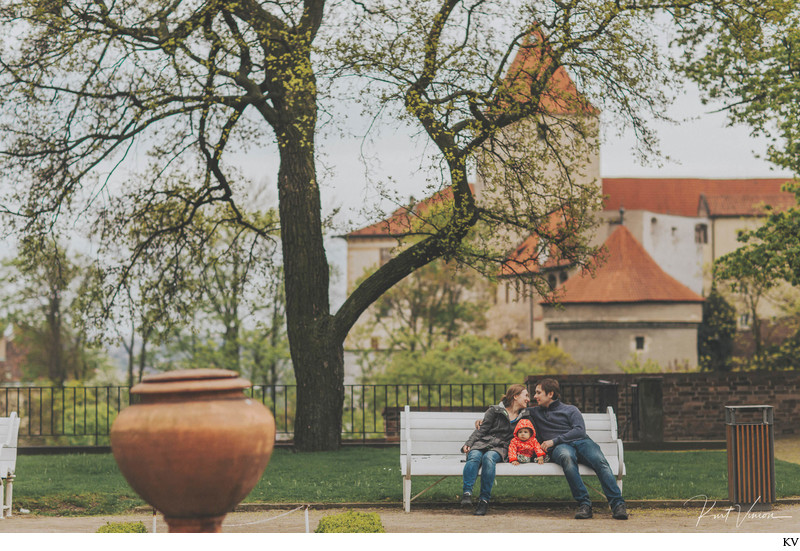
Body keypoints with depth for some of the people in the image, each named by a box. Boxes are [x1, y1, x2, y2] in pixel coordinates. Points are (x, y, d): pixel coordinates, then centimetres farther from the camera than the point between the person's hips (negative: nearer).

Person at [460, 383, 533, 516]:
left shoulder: (525, 416, 21)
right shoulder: (495, 411, 11)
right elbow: (481, 430, 6)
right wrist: (468, 444, -8)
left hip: (500, 448, 0)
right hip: (482, 443, 0)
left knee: (489, 457, -35)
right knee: (474, 456, -36)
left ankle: (484, 499, -38)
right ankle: (467, 493, -45)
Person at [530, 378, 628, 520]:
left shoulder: (570, 410, 22)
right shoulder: (535, 412, 32)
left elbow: (580, 430, 4)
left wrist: (554, 441, -4)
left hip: (581, 441, 0)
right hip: (559, 448, 0)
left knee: (599, 461, -33)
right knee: (566, 457, -40)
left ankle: (617, 503, -44)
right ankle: (584, 504, -47)